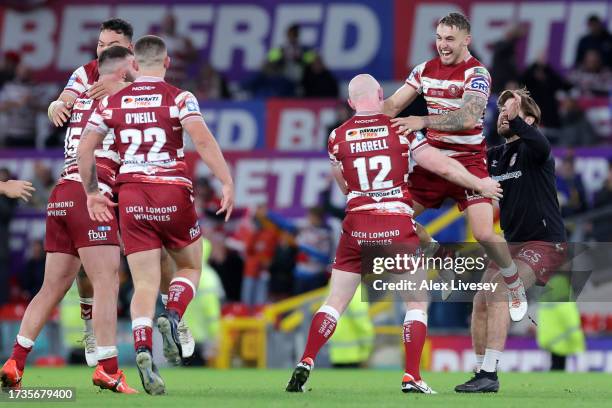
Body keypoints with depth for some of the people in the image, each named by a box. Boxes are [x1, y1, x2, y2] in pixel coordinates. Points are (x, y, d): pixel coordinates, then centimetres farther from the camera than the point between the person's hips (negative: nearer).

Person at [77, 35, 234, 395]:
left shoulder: (113, 101, 7)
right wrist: (228, 182, -18)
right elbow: (202, 139, -17)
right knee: (190, 268, 20)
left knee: (145, 285, 3)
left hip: (131, 197, 2)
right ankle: (173, 317, -9)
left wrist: (92, 193, 16)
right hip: (174, 195, -2)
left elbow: (84, 148, 5)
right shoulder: (179, 98, -2)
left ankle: (143, 349, -20)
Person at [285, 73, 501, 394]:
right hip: (397, 228, -2)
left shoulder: (338, 137, 4)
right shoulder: (401, 130, -2)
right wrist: (480, 185, 18)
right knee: (417, 304, 10)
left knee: (335, 303, 11)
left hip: (357, 226, 2)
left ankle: (305, 365, 0)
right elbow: (444, 167, 2)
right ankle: (411, 378, 1)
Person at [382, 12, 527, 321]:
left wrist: (422, 121, -43)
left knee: (484, 234, -17)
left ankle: (515, 287, 9)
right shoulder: (426, 69, 5)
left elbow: (468, 117, -31)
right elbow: (392, 105, 5)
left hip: (468, 162, -6)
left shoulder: (477, 74, -15)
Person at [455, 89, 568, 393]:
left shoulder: (531, 149, -11)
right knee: (481, 300, 0)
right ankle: (482, 373, 12)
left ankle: (489, 375, -27)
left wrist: (515, 119, -46)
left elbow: (540, 146, -36)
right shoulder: (494, 156, 10)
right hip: (513, 244, 8)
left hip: (545, 243, -8)